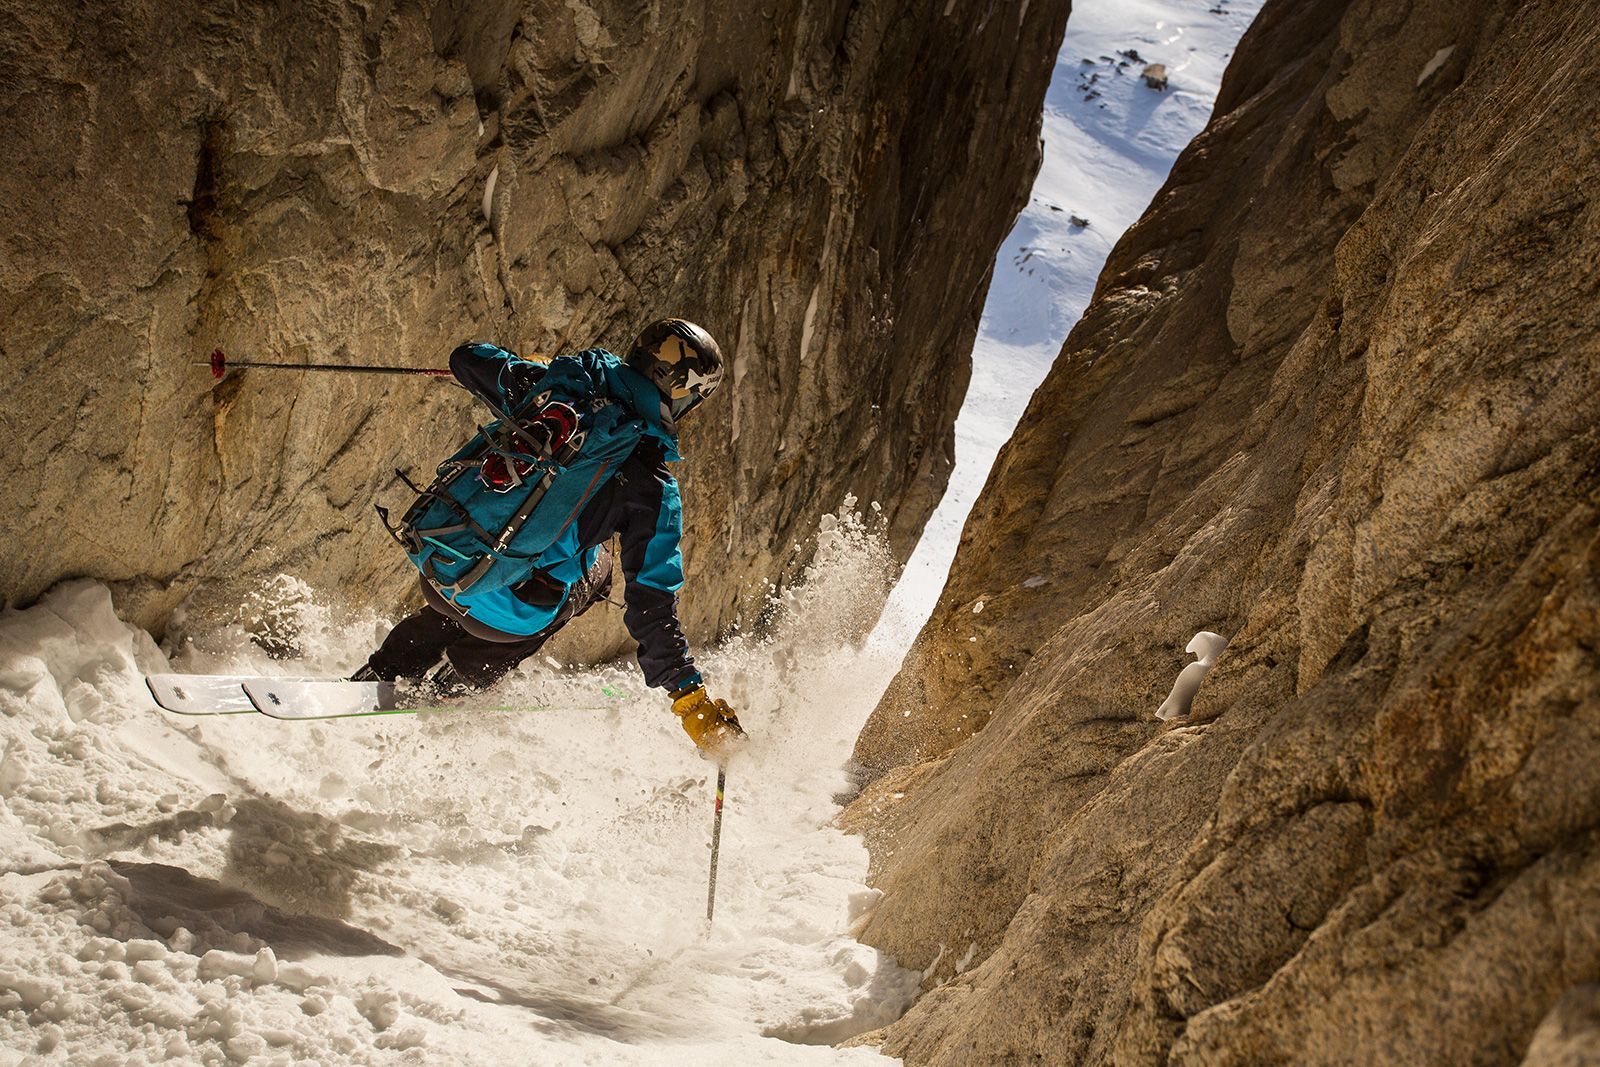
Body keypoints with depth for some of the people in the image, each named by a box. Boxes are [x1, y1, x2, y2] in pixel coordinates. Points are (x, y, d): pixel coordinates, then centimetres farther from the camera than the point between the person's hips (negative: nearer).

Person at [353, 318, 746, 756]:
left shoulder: (560, 384, -4)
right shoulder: (653, 489, -13)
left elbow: (467, 358, 11)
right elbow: (651, 603, -12)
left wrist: (530, 369, 31)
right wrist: (690, 697, -5)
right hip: (503, 612, -4)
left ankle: (380, 676, 34)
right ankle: (451, 683, 25)